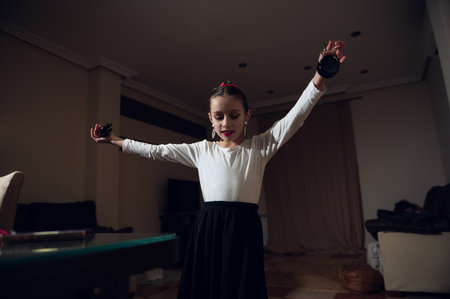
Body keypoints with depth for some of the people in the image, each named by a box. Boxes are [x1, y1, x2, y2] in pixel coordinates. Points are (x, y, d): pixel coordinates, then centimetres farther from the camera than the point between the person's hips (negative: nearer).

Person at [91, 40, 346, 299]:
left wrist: (319, 79, -23)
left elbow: (294, 118, -9)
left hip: (244, 228, -2)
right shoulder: (202, 150, 10)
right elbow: (156, 151, 14)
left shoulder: (259, 147, 3)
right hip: (207, 228, 2)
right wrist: (117, 141, 16)